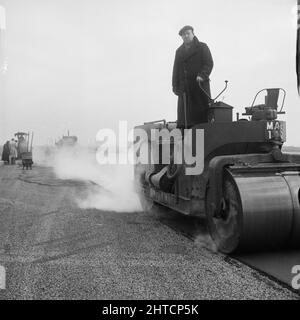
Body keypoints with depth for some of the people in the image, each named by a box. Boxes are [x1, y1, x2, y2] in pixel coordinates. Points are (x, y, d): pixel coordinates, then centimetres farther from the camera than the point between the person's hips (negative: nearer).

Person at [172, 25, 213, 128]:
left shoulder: (202, 47, 9)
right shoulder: (179, 51, 21)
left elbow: (209, 63, -2)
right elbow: (176, 70, 18)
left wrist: (202, 75, -20)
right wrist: (175, 86, 7)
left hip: (200, 84, -3)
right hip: (184, 88, 3)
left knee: (201, 112, -7)